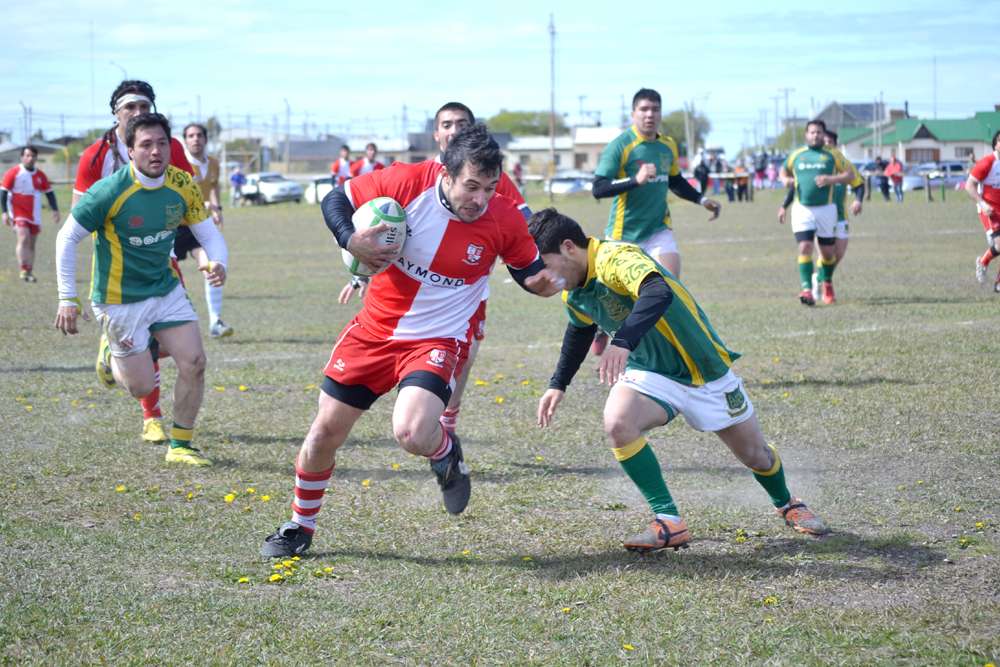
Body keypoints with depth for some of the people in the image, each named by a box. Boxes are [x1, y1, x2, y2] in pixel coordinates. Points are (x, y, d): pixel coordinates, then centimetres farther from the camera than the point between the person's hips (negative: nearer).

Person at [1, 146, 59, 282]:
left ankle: (29, 272, 15)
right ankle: (23, 270, -20)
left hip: (34, 215, 5)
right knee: (24, 238, -21)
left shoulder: (40, 175, 8)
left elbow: (49, 193, 16)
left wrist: (55, 210, 7)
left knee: (31, 244, 8)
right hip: (18, 213, -5)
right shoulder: (13, 172, -5)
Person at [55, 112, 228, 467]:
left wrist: (218, 263, -21)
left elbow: (208, 233, 2)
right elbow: (67, 237, -13)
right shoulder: (110, 191, -22)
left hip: (166, 288, 5)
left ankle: (180, 446, 12)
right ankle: (111, 354, 35)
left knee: (194, 362, -5)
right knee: (141, 386, -1)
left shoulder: (182, 185, -8)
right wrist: (68, 298, -15)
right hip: (120, 300, -5)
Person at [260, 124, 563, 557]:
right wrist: (351, 241, -20)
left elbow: (531, 273, 4)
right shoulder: (408, 182, -16)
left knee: (412, 433, -29)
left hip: (437, 340, -2)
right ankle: (299, 527, 32)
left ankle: (447, 454, 10)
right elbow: (336, 200, -2)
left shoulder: (505, 220, -15)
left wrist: (550, 281, -19)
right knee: (325, 431, 7)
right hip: (374, 330, 2)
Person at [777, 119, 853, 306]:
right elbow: (784, 172, 24)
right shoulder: (796, 155, 9)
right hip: (802, 209, 0)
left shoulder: (832, 155, 4)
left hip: (826, 208, 0)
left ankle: (827, 284, 34)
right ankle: (806, 289, -18)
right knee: (805, 248, -15)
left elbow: (849, 174, 2)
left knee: (827, 252, 8)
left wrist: (831, 179, -15)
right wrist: (787, 180, 0)